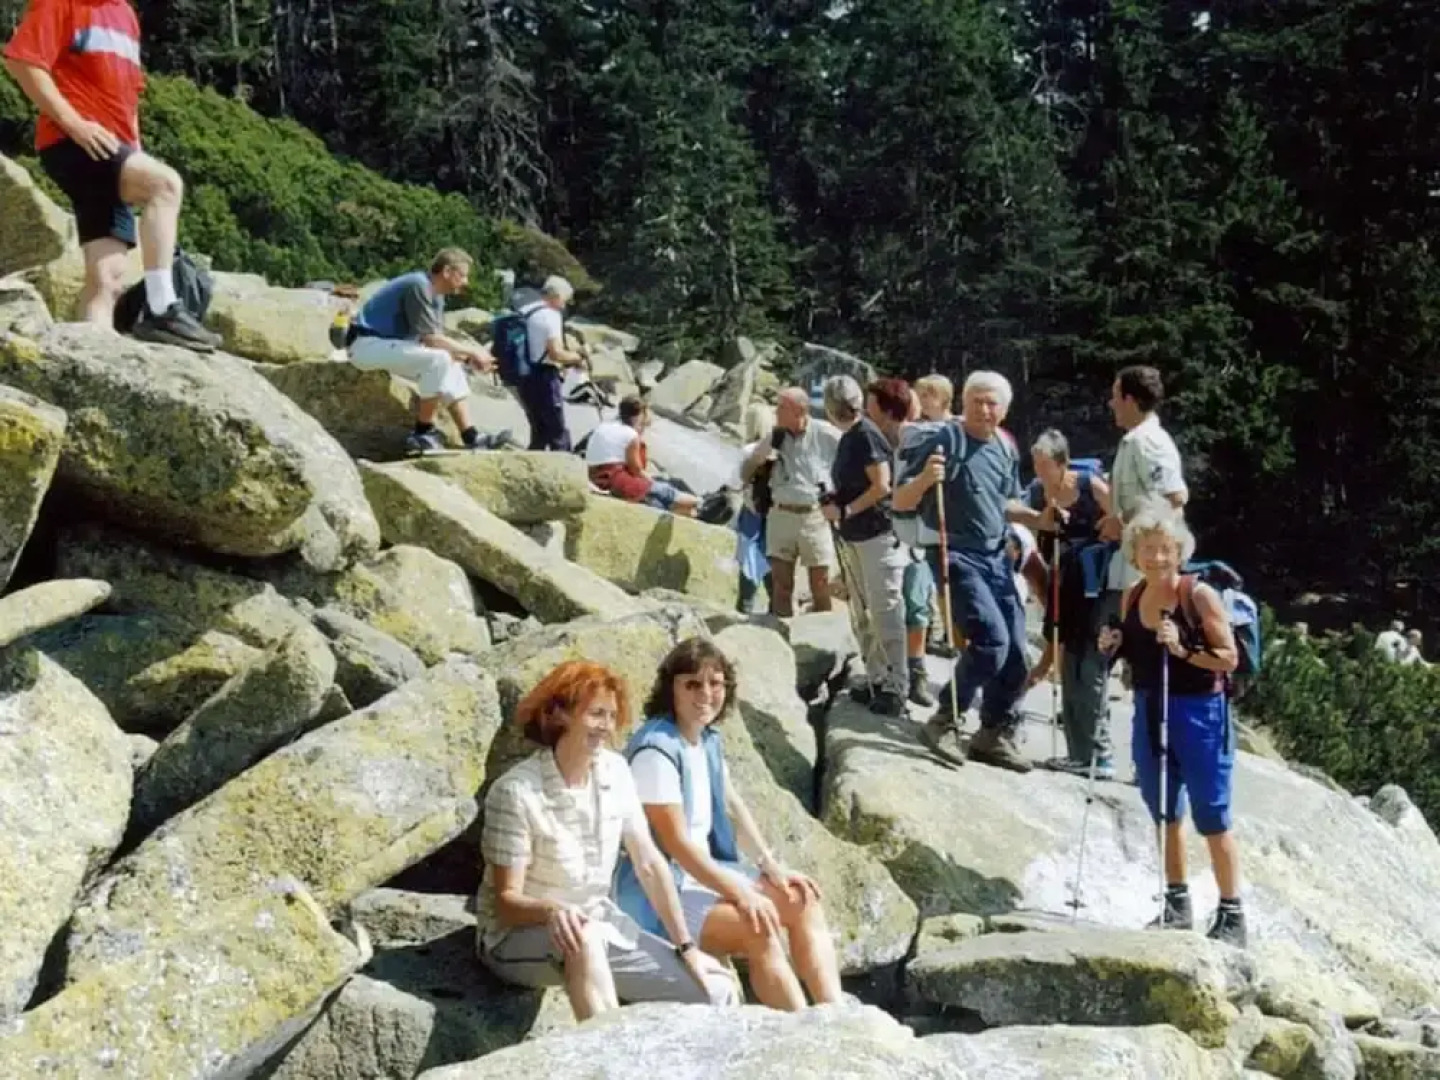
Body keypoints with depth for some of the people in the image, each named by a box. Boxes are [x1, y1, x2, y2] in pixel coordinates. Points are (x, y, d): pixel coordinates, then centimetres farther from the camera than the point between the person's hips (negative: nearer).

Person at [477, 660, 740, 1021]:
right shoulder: (517, 792, -20)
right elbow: (506, 902, -20)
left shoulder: (615, 771, -3)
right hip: (518, 935, -6)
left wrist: (687, 948, 0)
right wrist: (551, 910, -41)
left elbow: (650, 864, 2)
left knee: (718, 991, -6)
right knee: (585, 937, -41)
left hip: (600, 925, 6)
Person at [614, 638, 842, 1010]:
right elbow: (676, 843, -23)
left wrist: (771, 866, 2)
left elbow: (734, 808, 15)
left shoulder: (709, 741, 7)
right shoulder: (656, 749, -21)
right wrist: (740, 893, -23)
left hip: (706, 872, 10)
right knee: (760, 927, -26)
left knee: (804, 902, 0)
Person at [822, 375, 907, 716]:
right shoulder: (848, 436, 12)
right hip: (853, 537, 10)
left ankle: (896, 686, -2)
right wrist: (832, 500, 1)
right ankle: (876, 679, 22)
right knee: (862, 614, 13)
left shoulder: (866, 435, -13)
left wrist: (844, 511, -14)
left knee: (885, 612, -7)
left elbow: (881, 486, -17)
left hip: (878, 535, -10)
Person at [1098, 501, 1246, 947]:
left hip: (1199, 713, -6)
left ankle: (1232, 915, 12)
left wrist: (1184, 649, -25)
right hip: (1149, 711, 6)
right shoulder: (1132, 596, 5)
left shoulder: (1200, 595, -12)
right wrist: (1115, 647, -2)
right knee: (1165, 813, 16)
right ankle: (1177, 904, 30)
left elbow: (1230, 659, -13)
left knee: (1211, 817, 1)